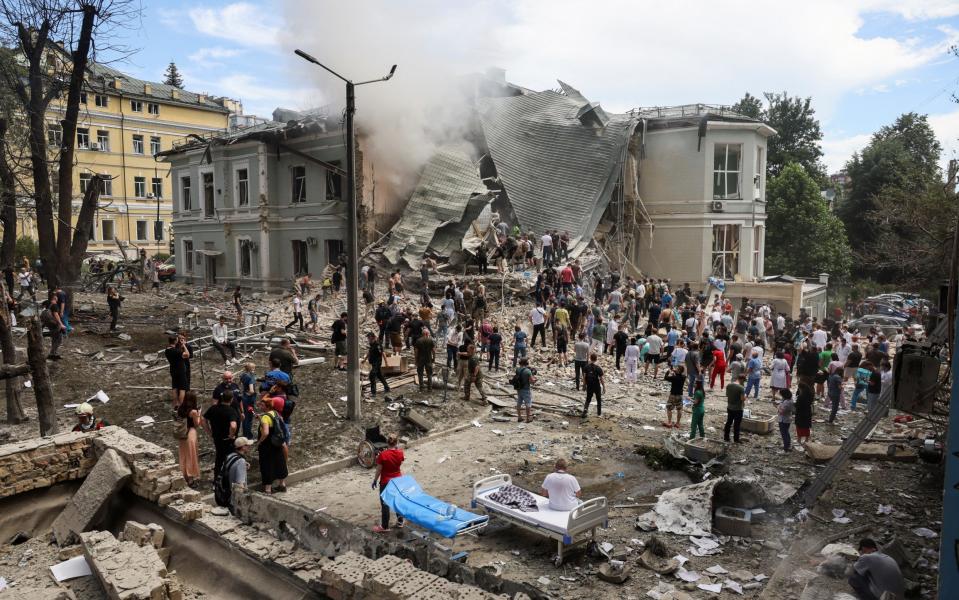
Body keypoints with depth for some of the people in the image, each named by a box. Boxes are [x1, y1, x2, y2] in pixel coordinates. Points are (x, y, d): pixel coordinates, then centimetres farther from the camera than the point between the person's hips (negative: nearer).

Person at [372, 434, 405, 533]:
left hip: (386, 482, -4)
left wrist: (375, 480, 1)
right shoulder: (400, 453, -10)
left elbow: (379, 470, -14)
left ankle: (384, 526, 15)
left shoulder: (383, 455, -22)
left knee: (385, 504, 7)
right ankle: (400, 521, 31)